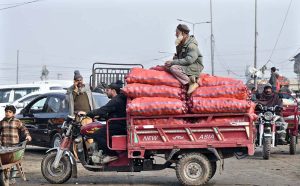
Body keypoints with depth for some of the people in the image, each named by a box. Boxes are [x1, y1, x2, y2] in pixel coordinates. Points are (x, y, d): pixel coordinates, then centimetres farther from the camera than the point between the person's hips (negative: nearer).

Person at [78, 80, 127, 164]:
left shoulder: (115, 101, -14)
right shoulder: (120, 99, 20)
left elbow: (103, 110, -21)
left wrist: (87, 113, -19)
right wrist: (99, 116, 23)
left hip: (118, 126, -11)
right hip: (120, 125, 11)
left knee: (97, 135, -17)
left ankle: (112, 154, -18)